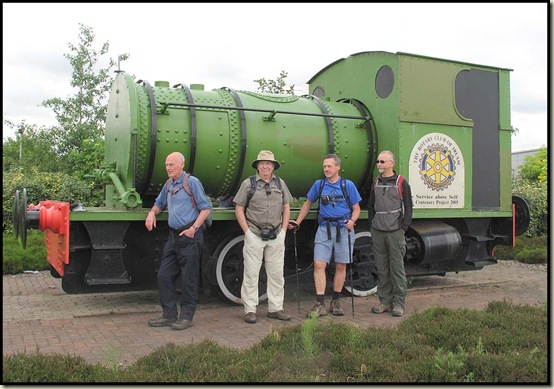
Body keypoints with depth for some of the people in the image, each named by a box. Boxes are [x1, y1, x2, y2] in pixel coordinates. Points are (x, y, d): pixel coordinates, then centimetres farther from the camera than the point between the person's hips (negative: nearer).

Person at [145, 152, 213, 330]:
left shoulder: (192, 182, -6)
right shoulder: (168, 184, 15)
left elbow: (206, 208, -8)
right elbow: (159, 203, 30)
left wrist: (194, 228, -16)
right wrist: (152, 213, 8)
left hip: (190, 237, -8)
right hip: (173, 235, 8)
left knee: (188, 279, -1)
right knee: (164, 275, 7)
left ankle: (186, 317, 10)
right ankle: (169, 315, 17)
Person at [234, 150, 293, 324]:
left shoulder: (280, 183, 10)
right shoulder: (248, 183, 0)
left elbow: (286, 207, 15)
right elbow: (239, 208, -1)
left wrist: (283, 230, 5)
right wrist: (247, 232, -8)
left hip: (276, 237, 4)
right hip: (254, 236, -4)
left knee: (277, 273, 8)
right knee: (251, 274, -1)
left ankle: (275, 309, 18)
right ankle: (250, 310, 7)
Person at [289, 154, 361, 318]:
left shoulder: (348, 185, 0)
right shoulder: (319, 184, 6)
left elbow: (356, 208, 4)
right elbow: (308, 204, 17)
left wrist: (352, 221, -15)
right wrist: (297, 222, 12)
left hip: (344, 229, -1)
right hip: (324, 228, 1)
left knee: (341, 266, 6)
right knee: (319, 264, -10)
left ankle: (335, 302, 20)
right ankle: (320, 305, -5)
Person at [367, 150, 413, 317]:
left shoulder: (401, 183, 0)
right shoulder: (376, 183, 14)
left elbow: (408, 207, -1)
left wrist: (404, 227, -8)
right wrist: (371, 225, 10)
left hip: (395, 232, -5)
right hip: (377, 232, 5)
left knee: (397, 268, -2)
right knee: (381, 269, 8)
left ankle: (398, 303, 5)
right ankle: (385, 301, 16)